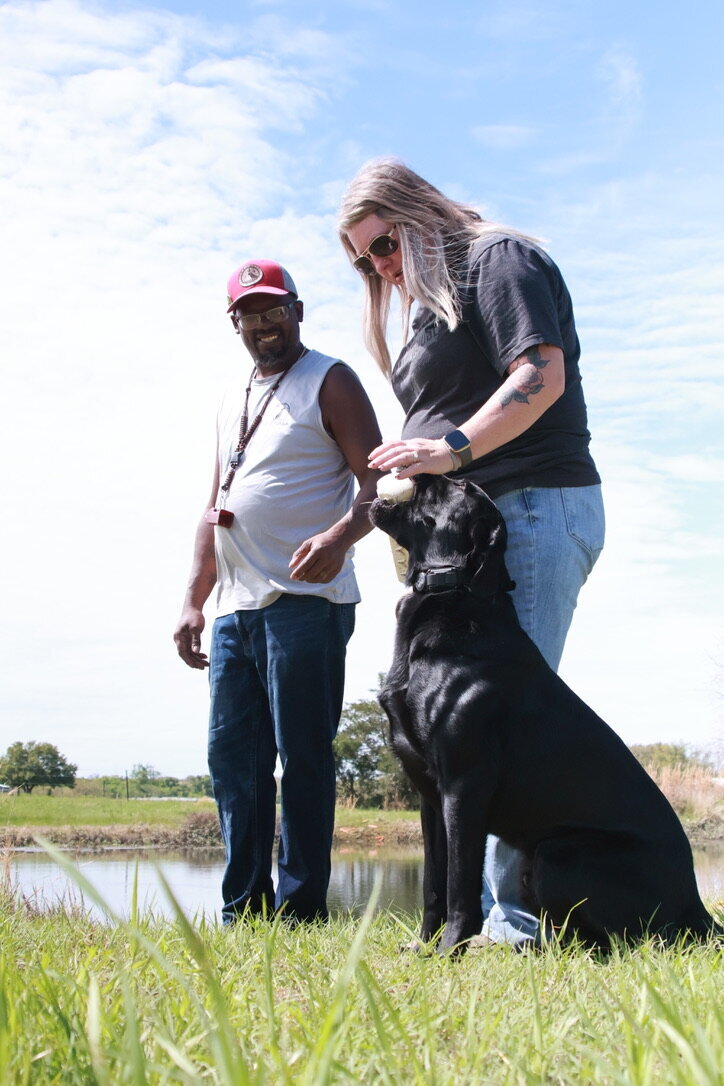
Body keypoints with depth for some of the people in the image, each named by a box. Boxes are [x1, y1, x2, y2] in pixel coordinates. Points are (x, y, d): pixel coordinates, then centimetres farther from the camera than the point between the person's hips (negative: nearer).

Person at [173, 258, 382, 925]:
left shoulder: (330, 382, 2)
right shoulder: (230, 405, 24)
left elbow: (378, 482, -8)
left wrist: (340, 534, -28)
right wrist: (194, 602, 17)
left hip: (303, 603, -7)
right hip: (235, 610, 7)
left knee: (301, 758, -5)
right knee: (232, 759, 6)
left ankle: (301, 910, 1)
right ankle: (244, 912, 14)